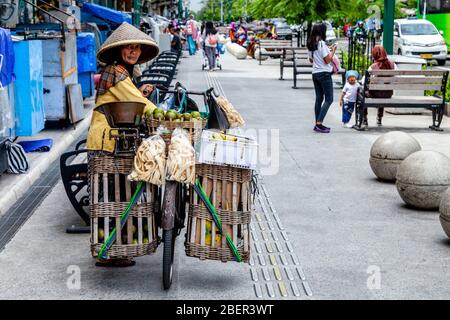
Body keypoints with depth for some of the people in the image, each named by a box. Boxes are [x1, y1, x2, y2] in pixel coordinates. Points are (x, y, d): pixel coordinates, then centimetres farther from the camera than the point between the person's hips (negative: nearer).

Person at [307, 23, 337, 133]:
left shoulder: (311, 44, 8)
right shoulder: (322, 44, -16)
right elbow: (327, 60, -17)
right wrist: (333, 51, -3)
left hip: (315, 73, 8)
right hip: (324, 74, -8)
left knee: (319, 99, 12)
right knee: (329, 99, -4)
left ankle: (317, 124, 13)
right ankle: (319, 123, -12)